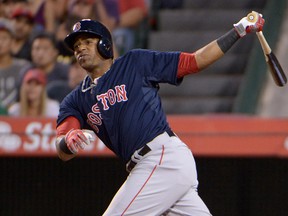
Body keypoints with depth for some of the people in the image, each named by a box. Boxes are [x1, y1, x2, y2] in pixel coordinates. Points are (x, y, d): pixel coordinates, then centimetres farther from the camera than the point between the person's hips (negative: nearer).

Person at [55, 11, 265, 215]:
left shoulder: (135, 63, 5)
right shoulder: (76, 101, 17)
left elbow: (196, 61, 7)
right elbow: (63, 152, 2)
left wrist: (239, 31, 4)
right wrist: (69, 141, -23)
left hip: (165, 156, -6)